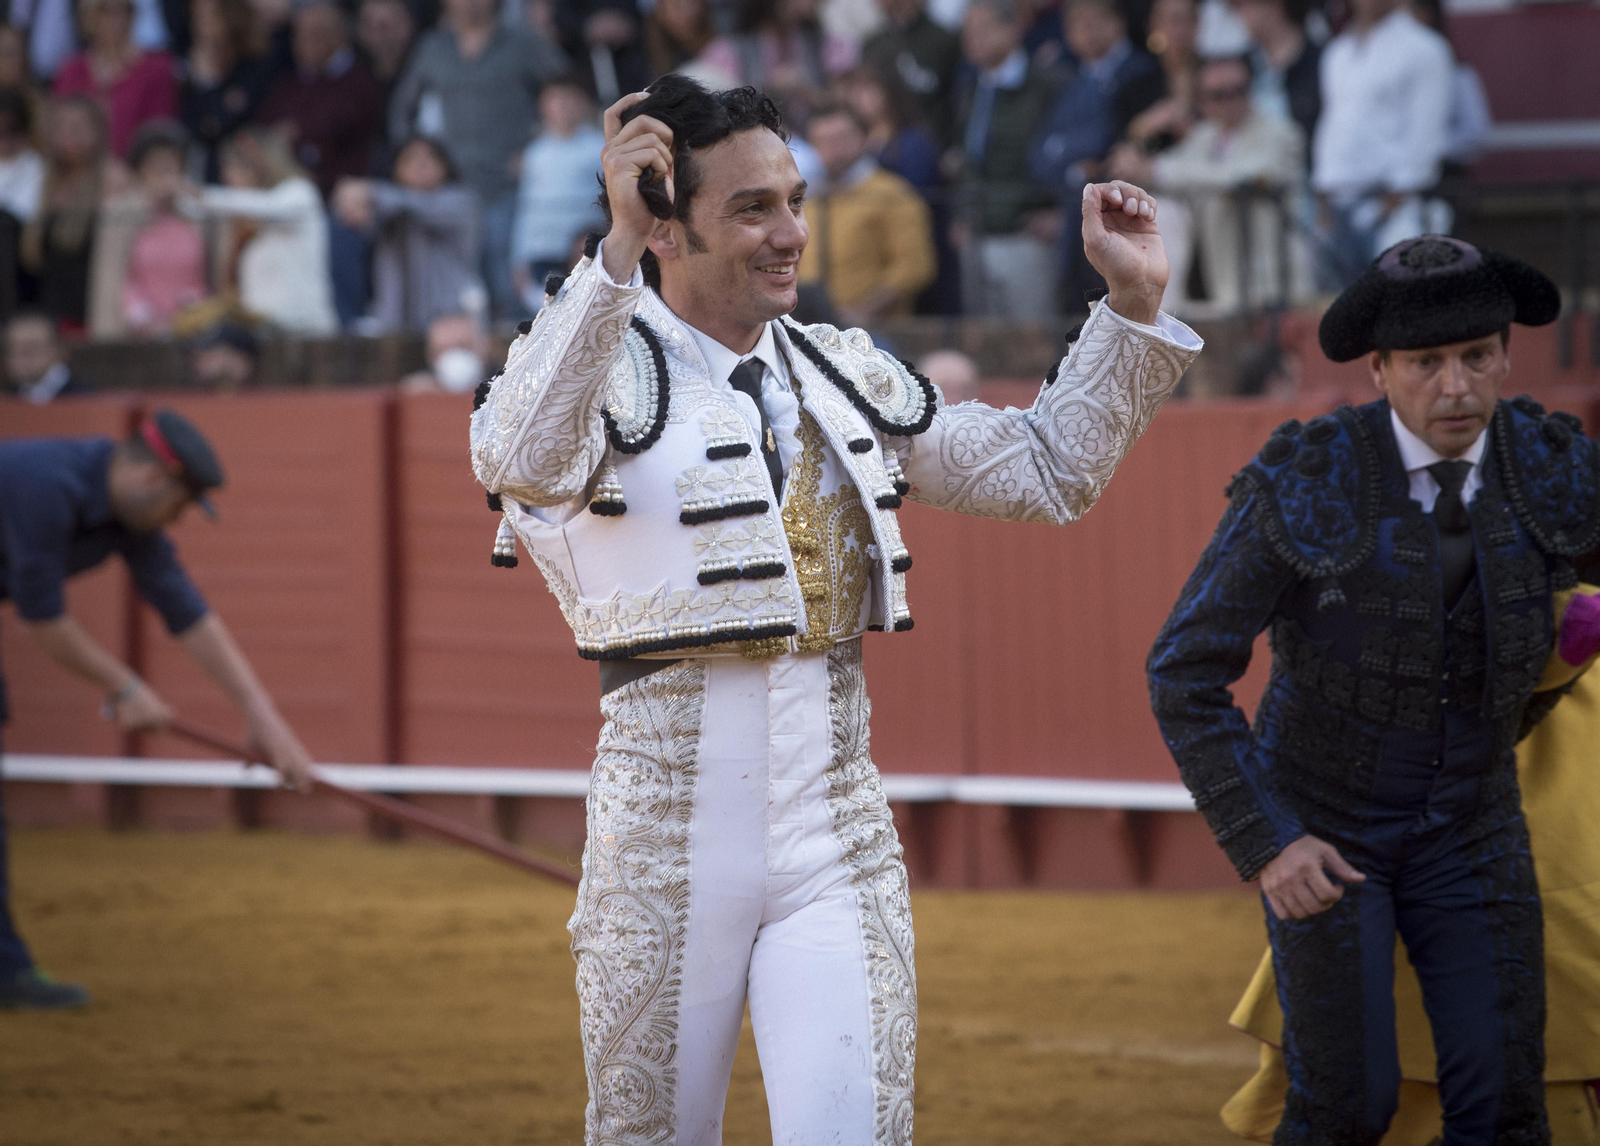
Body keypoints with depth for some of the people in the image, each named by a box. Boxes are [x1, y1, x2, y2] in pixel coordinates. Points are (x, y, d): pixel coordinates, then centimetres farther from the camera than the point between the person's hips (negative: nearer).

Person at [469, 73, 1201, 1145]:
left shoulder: (848, 377, 14)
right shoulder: (601, 366, -5)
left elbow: (1047, 471, 21)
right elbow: (523, 462, -30)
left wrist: (1133, 306, 10)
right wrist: (614, 252, -40)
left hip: (839, 838, 4)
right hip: (666, 844, -4)